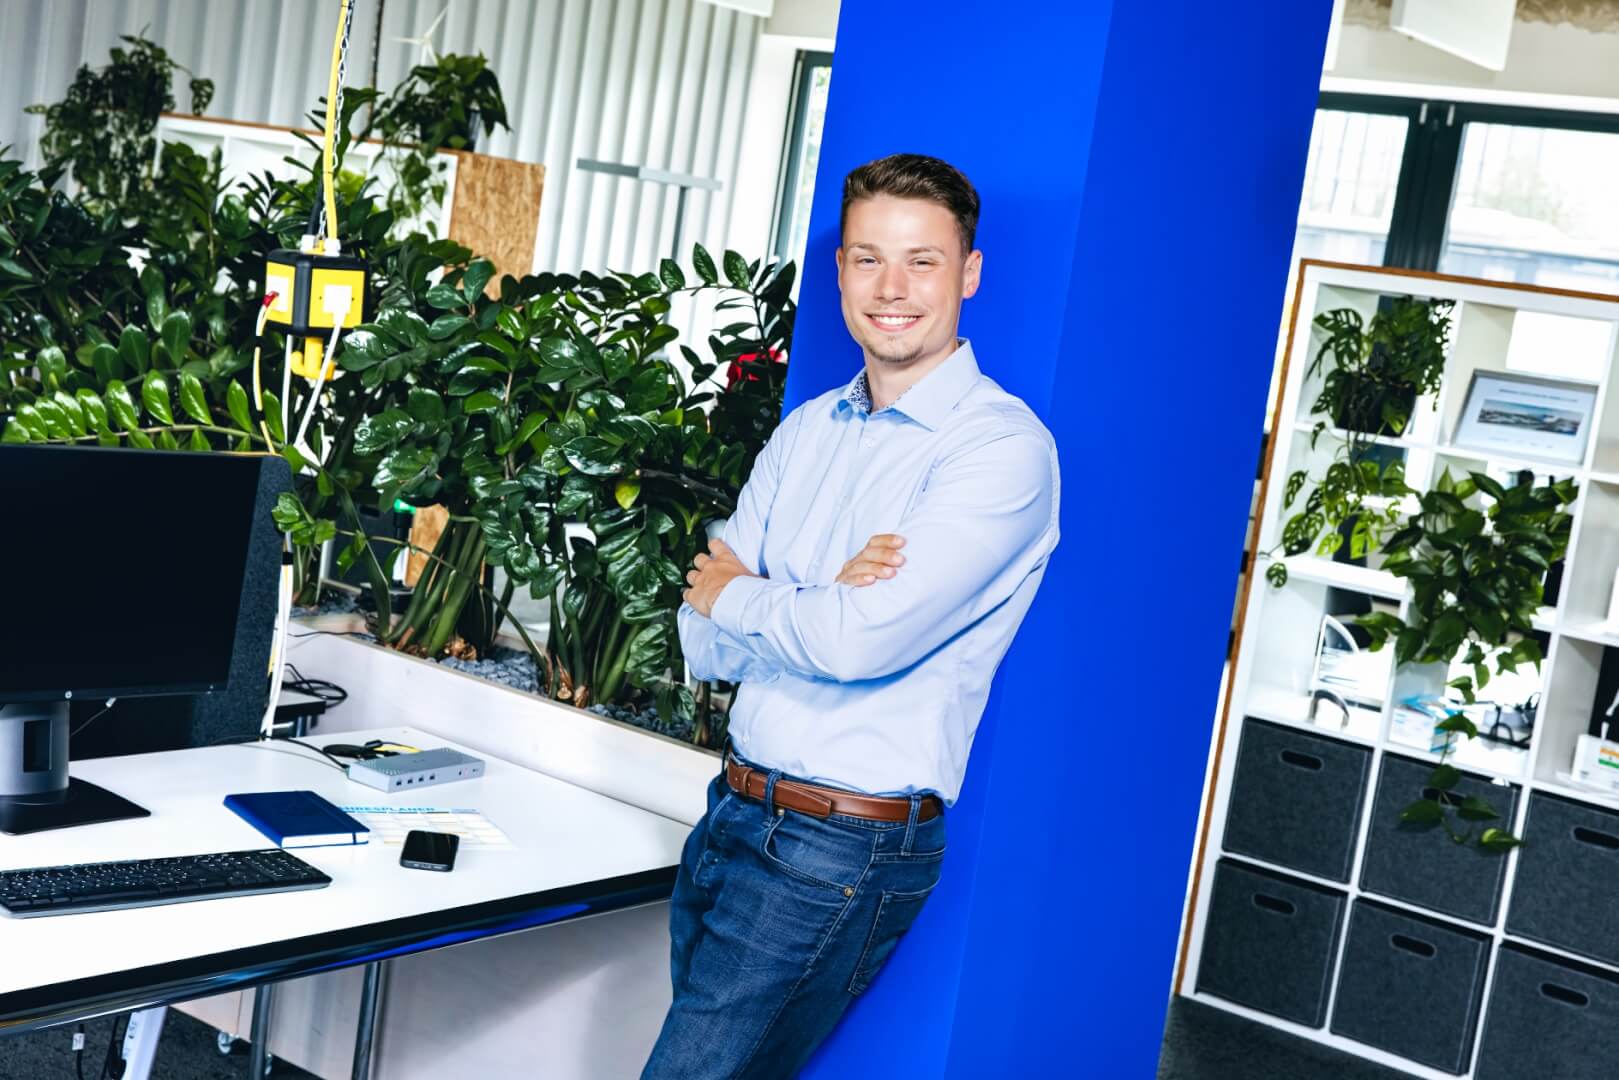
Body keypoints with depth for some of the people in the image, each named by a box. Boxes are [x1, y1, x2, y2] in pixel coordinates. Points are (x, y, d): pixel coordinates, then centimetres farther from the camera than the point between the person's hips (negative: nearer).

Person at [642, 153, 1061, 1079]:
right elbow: (707, 647, 4)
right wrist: (822, 603, -15)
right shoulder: (806, 430, 9)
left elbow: (862, 643, -24)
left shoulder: (1004, 448, -14)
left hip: (845, 852, -7)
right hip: (735, 813, 7)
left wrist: (735, 594, -6)